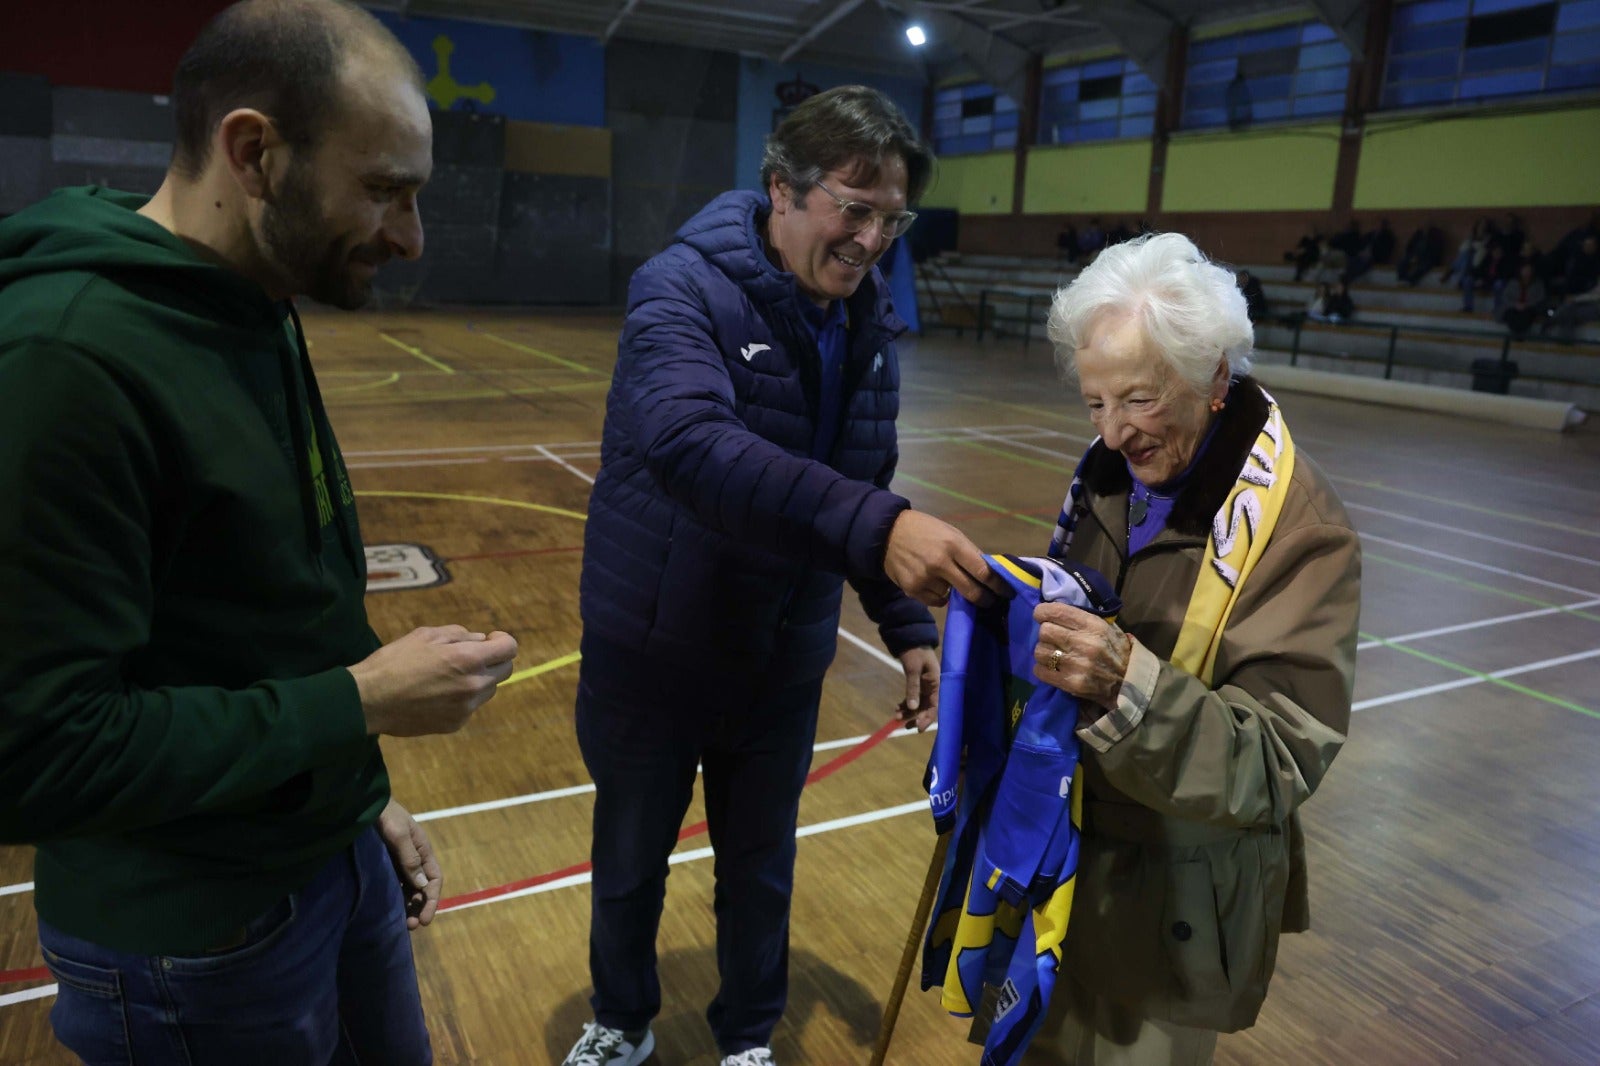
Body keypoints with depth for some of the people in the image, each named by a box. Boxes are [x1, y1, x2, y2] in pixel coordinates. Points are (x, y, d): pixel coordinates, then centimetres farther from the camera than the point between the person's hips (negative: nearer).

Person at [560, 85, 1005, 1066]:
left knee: (762, 868, 20)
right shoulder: (683, 288, -20)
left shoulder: (868, 323, -2)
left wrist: (908, 628, 1)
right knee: (631, 862, 19)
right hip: (653, 653, -3)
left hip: (783, 662, 4)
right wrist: (876, 528, -50)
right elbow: (687, 443, -40)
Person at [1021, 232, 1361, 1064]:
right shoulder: (1111, 472, -2)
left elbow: (1281, 763, -25)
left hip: (1175, 903, -5)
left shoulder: (1302, 533, -21)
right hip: (1061, 849, 6)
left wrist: (1128, 684, -38)